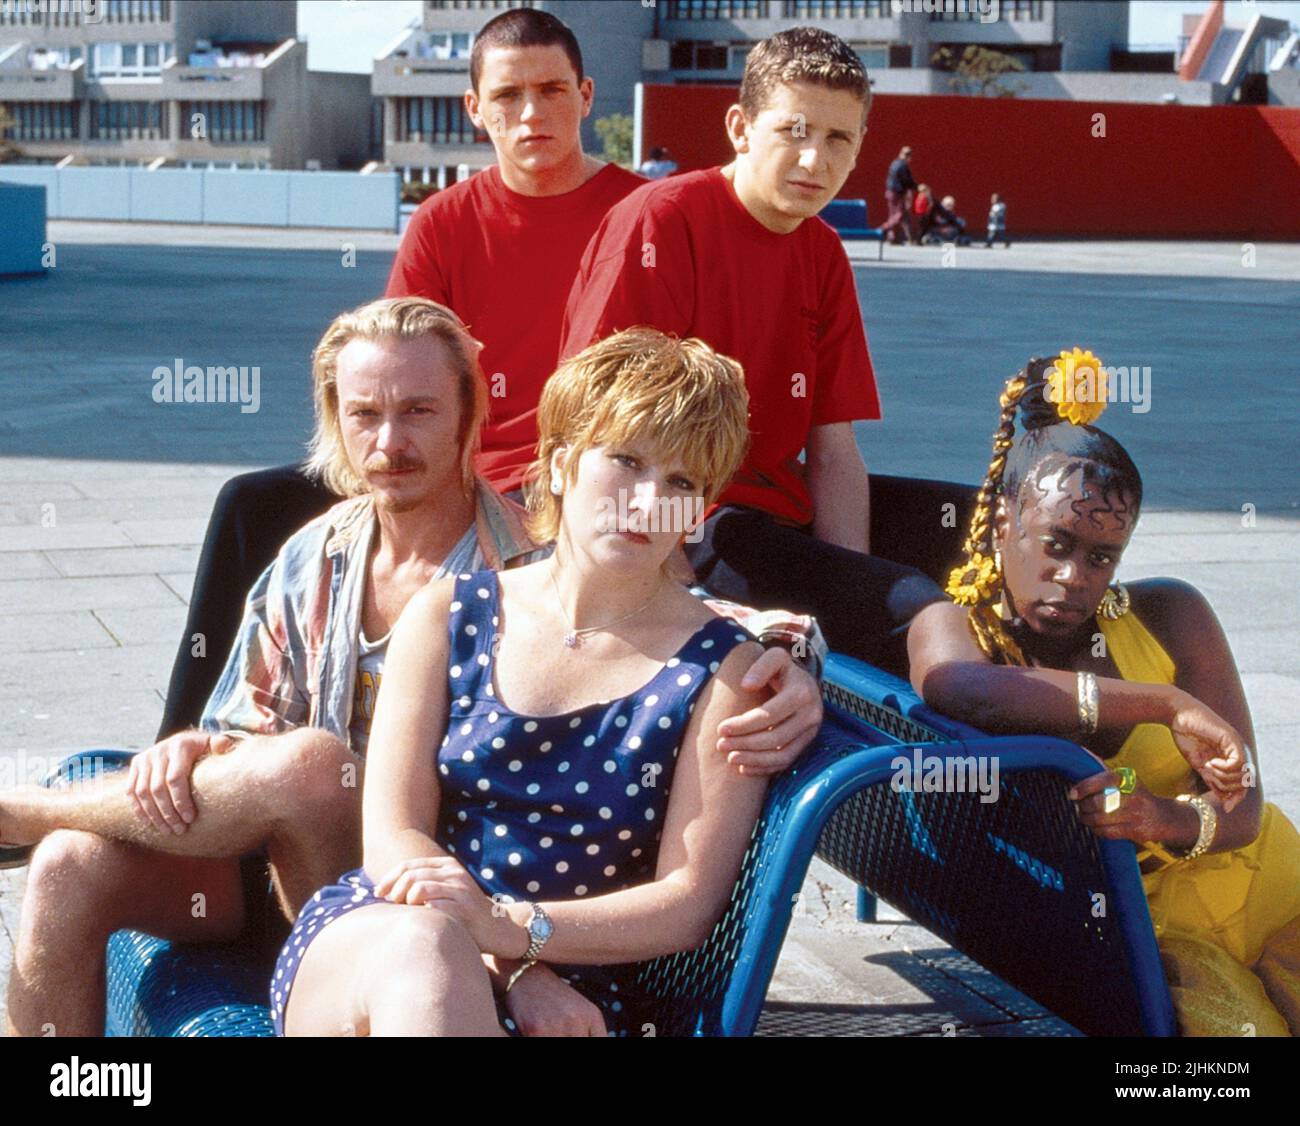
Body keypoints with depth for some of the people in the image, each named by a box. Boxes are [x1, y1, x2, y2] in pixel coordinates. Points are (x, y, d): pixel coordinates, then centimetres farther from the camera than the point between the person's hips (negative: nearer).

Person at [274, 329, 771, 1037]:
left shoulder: (722, 671, 3)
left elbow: (686, 903, -4)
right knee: (420, 947, -37)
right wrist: (518, 979, -16)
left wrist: (509, 926, -22)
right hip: (377, 933, 2)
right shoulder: (448, 617, 10)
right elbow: (394, 835, 1)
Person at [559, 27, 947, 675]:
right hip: (676, 524, -7)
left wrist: (850, 589, -8)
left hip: (780, 517, 8)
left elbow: (833, 453, 10)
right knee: (917, 611, -28)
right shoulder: (661, 221, -9)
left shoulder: (823, 255, 13)